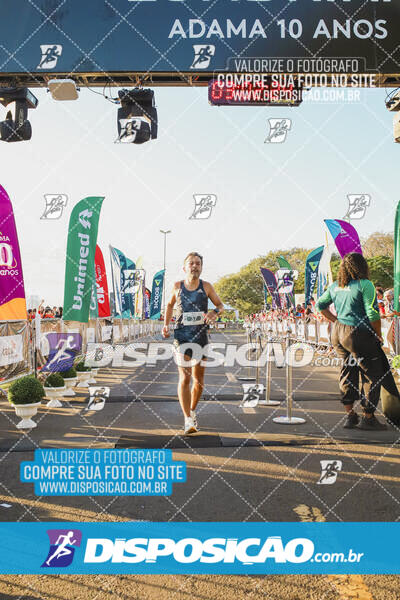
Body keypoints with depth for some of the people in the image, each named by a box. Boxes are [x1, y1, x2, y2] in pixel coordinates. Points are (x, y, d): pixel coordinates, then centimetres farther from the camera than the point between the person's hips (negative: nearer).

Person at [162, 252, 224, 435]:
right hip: (182, 335, -1)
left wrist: (215, 312, -11)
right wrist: (166, 324, 8)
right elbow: (170, 305, 21)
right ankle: (188, 420, -12)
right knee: (185, 377, -12)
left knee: (199, 380, 8)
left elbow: (220, 305, 12)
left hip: (201, 336, 1)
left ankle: (192, 410, 34)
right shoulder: (177, 286, 5)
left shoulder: (206, 287, 3)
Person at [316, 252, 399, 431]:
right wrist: (379, 336, -3)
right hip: (359, 335, -7)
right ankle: (368, 417, 10)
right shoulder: (365, 284, -12)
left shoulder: (335, 286, 9)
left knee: (348, 372, 16)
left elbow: (320, 305, 19)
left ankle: (350, 415, 22)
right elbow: (373, 314, -15)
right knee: (373, 375, 6)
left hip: (337, 333, 7)